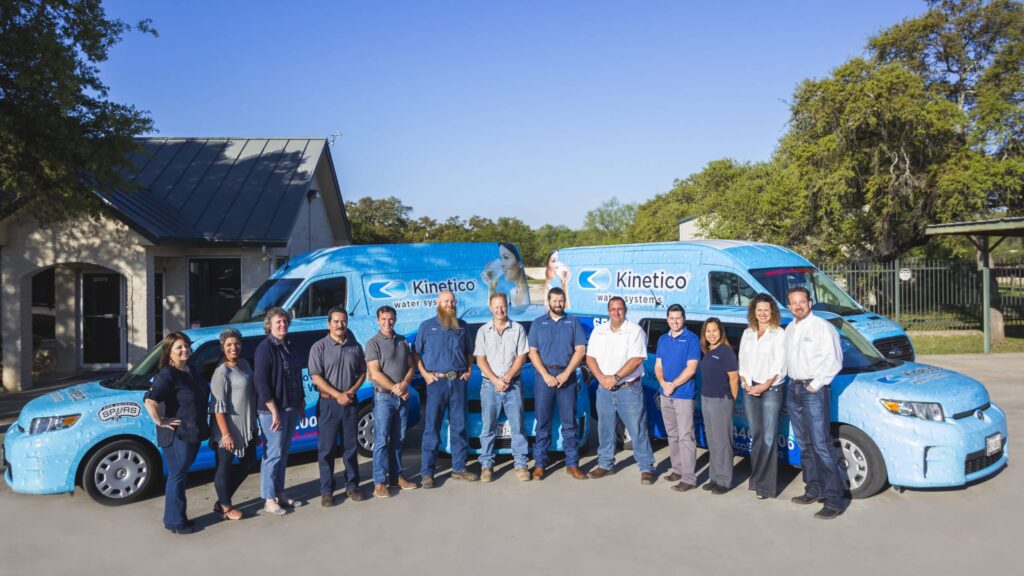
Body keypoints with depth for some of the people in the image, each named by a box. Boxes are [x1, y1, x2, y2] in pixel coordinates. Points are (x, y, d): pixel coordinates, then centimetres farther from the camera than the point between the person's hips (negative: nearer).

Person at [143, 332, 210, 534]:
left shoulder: (190, 372, 10)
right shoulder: (167, 375, -17)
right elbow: (149, 399, -31)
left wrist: (201, 429, 16)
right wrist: (160, 421, -24)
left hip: (193, 433, 8)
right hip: (177, 435, -8)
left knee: (181, 475, 17)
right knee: (177, 476, 1)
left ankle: (177, 516, 28)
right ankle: (174, 521, 12)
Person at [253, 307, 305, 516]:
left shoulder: (287, 346, 13)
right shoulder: (265, 348, -11)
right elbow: (261, 382, -17)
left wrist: (301, 403, 14)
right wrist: (274, 411, -19)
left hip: (291, 409, 8)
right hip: (273, 410, -8)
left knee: (283, 453, 14)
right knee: (274, 454, -4)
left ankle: (279, 493, 23)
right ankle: (269, 500, 5)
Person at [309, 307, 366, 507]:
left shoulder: (355, 346, 8)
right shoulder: (319, 347, -4)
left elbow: (362, 373, 11)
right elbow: (316, 377, -9)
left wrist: (351, 391, -7)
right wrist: (337, 395, -15)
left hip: (351, 402, 3)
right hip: (328, 404, -3)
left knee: (351, 447, 10)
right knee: (327, 449, 2)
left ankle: (352, 486, 21)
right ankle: (326, 491, 10)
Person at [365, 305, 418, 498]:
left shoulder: (403, 341, 11)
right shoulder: (373, 343, -5)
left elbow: (410, 367, 9)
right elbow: (375, 374, -11)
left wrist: (403, 385, -10)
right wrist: (395, 389, -12)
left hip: (403, 397, 5)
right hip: (383, 397, -5)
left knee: (398, 439, 11)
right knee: (381, 441, -3)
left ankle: (396, 476, 21)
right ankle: (379, 482, 2)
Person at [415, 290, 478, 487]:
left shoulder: (462, 326, 14)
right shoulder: (427, 326, 6)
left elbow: (469, 352, 20)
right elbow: (416, 353, 5)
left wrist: (469, 371, 6)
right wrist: (425, 374, -6)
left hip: (458, 381, 3)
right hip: (437, 382, -3)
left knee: (459, 426, 8)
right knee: (431, 428, -3)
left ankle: (459, 468, 18)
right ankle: (427, 473, 2)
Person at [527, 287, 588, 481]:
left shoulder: (573, 323, 9)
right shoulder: (538, 324, 9)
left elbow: (580, 350, 1)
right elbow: (532, 352, 3)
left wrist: (566, 374, -9)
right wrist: (546, 375, -10)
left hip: (567, 376, 0)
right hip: (544, 376, 0)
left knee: (569, 422, 3)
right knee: (542, 422, 2)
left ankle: (572, 464, 9)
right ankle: (539, 464, 8)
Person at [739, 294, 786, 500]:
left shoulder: (779, 334, -1)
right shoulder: (747, 333, 15)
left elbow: (779, 365, -7)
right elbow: (742, 361, 13)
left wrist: (765, 385, -15)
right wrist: (746, 383, -1)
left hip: (770, 390, -5)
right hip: (749, 390, 5)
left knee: (768, 438, -7)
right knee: (756, 436, 10)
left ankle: (766, 485, -4)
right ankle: (757, 479, 17)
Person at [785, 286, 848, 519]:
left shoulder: (822, 327, -9)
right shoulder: (789, 329, 15)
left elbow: (834, 360, -13)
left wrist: (816, 384, -12)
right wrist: (793, 381, 11)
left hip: (814, 390, -8)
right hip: (793, 389, 8)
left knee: (821, 445, -11)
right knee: (805, 445, 13)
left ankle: (835, 499, -7)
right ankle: (814, 490, 23)